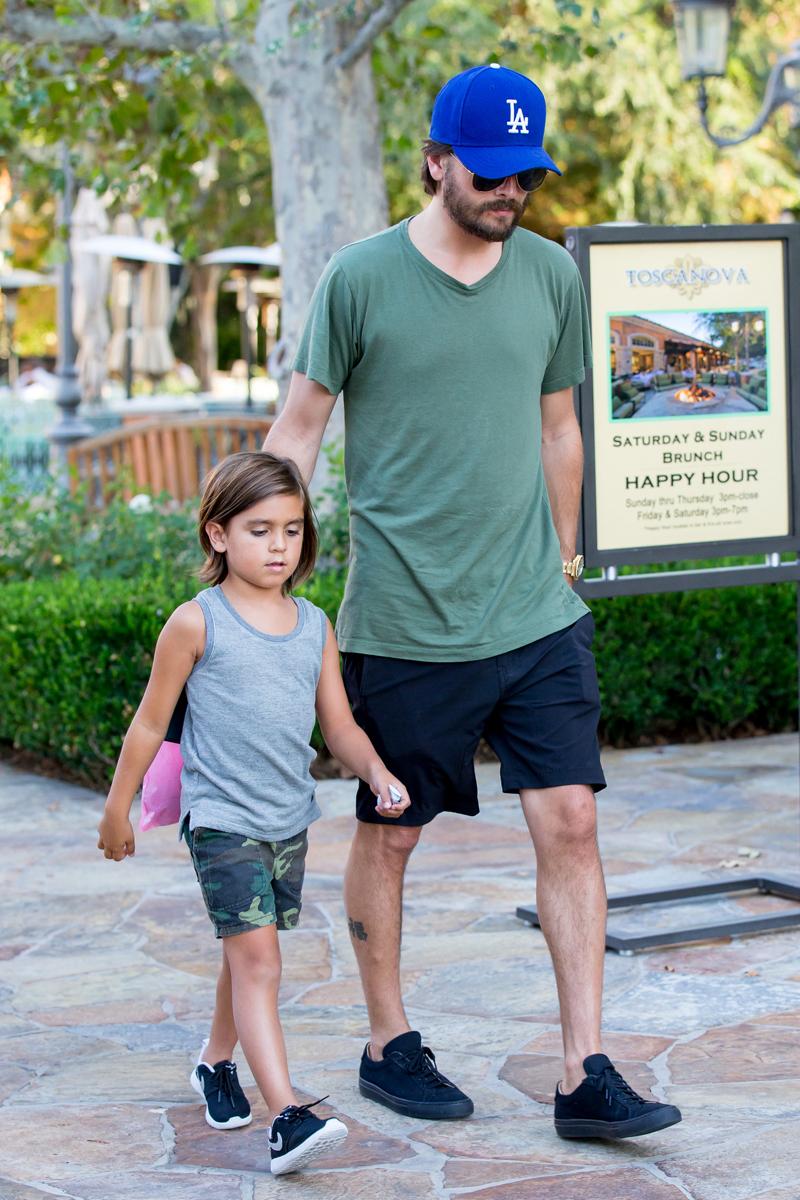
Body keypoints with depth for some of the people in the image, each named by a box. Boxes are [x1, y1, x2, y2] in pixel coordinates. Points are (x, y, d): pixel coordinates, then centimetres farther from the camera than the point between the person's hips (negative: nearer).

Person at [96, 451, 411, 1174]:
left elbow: (340, 724, 8)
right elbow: (151, 722, 0)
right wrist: (118, 808, 5)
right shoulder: (197, 623, -8)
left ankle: (217, 1062, 42)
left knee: (250, 955, 18)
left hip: (290, 820, 6)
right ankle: (287, 1116, -21)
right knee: (257, 961, -14)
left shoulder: (314, 626, 6)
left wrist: (378, 774, -11)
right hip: (221, 820, -6)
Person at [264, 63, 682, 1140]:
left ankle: (586, 1075, 2)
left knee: (571, 821, -3)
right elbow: (299, 425, 1)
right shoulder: (361, 278, -5)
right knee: (387, 838, 9)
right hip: (404, 624, -3)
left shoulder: (554, 276, 6)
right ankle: (389, 1048, 27)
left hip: (537, 618, 3)